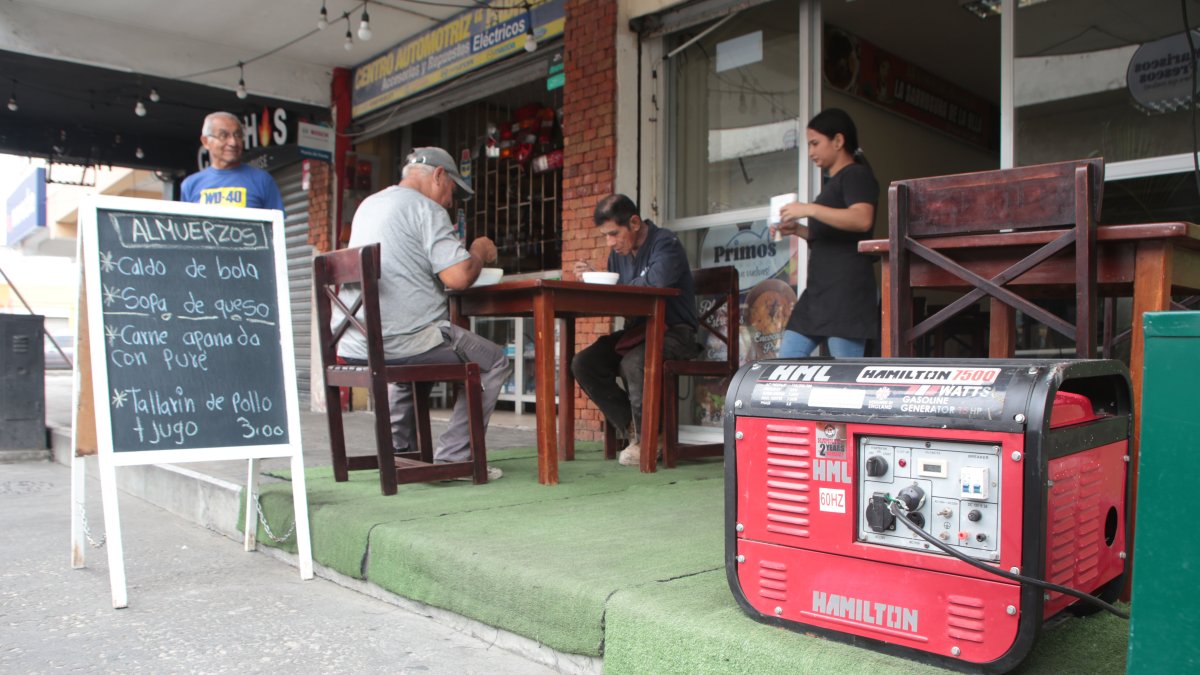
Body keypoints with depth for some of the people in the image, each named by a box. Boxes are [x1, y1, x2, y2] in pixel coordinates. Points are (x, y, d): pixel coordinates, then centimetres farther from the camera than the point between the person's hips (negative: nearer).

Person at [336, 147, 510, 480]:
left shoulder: (367, 206, 19)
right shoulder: (425, 208, -7)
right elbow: (458, 276, -17)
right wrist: (480, 252, 4)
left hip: (354, 347, 9)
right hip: (405, 341, -9)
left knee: (404, 365, 39)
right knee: (495, 362, 4)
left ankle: (400, 451, 35)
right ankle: (453, 455, 0)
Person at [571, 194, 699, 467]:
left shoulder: (665, 243, -12)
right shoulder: (618, 252, 12)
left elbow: (656, 282, -31)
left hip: (674, 332, -8)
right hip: (637, 330, 8)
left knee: (633, 362, -36)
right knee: (583, 363, -12)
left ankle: (647, 438, -12)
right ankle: (632, 430, -7)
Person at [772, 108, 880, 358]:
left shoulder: (856, 175, -5)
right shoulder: (834, 181, 23)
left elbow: (862, 220, -24)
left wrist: (809, 209, -24)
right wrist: (798, 229, 14)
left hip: (846, 289, -10)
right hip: (819, 290, 10)